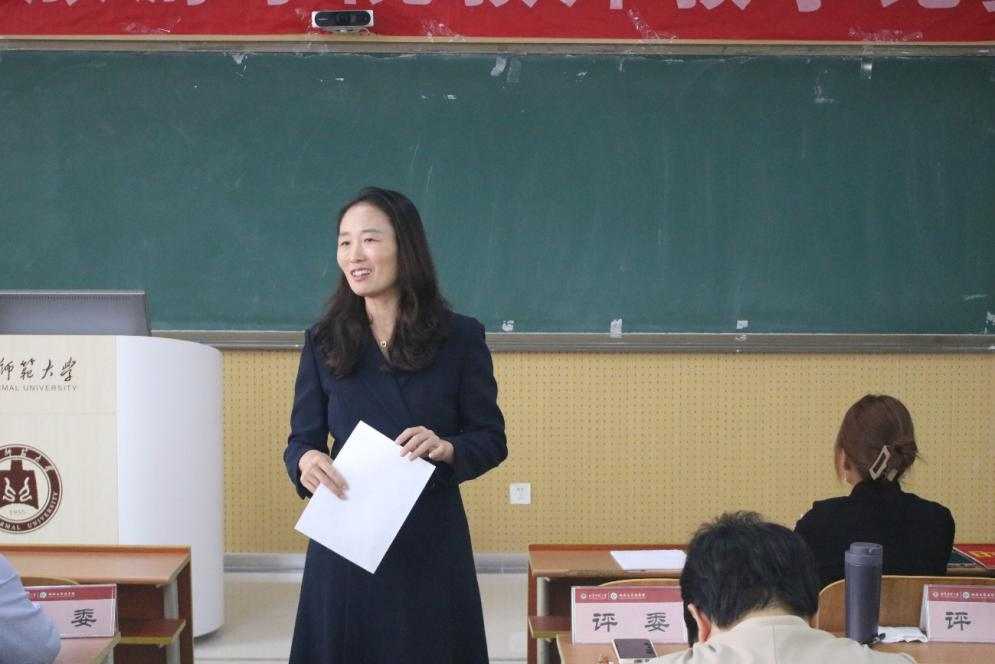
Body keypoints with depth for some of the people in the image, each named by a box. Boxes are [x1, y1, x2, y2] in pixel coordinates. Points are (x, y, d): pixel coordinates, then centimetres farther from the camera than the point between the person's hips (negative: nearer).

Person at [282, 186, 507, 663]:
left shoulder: (460, 337, -2)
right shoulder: (324, 341, 3)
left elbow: (491, 438, 1)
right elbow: (303, 437, 4)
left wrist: (447, 448, -20)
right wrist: (306, 460, -19)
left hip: (432, 540, -1)